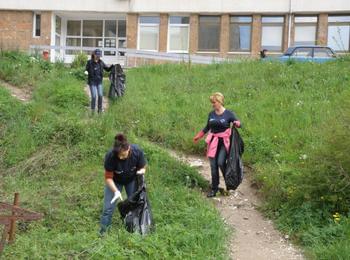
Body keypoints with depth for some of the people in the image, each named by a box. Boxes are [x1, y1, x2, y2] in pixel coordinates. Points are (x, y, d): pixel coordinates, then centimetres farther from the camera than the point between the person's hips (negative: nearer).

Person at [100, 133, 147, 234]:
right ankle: (103, 231, 13)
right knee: (108, 208, -3)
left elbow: (142, 167, -13)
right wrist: (116, 191, -37)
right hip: (115, 181, -2)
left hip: (131, 180, 2)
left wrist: (141, 171, -35)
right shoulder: (110, 156, -37)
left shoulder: (137, 152, -33)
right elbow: (108, 177, -25)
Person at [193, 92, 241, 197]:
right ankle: (214, 189, 12)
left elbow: (238, 123, -5)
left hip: (224, 142, -4)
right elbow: (207, 127, 20)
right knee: (213, 165, 2)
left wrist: (237, 123, -29)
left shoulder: (228, 114, -5)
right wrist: (198, 137, 24)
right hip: (213, 141, 4)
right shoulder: (211, 114, 7)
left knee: (221, 162, -18)